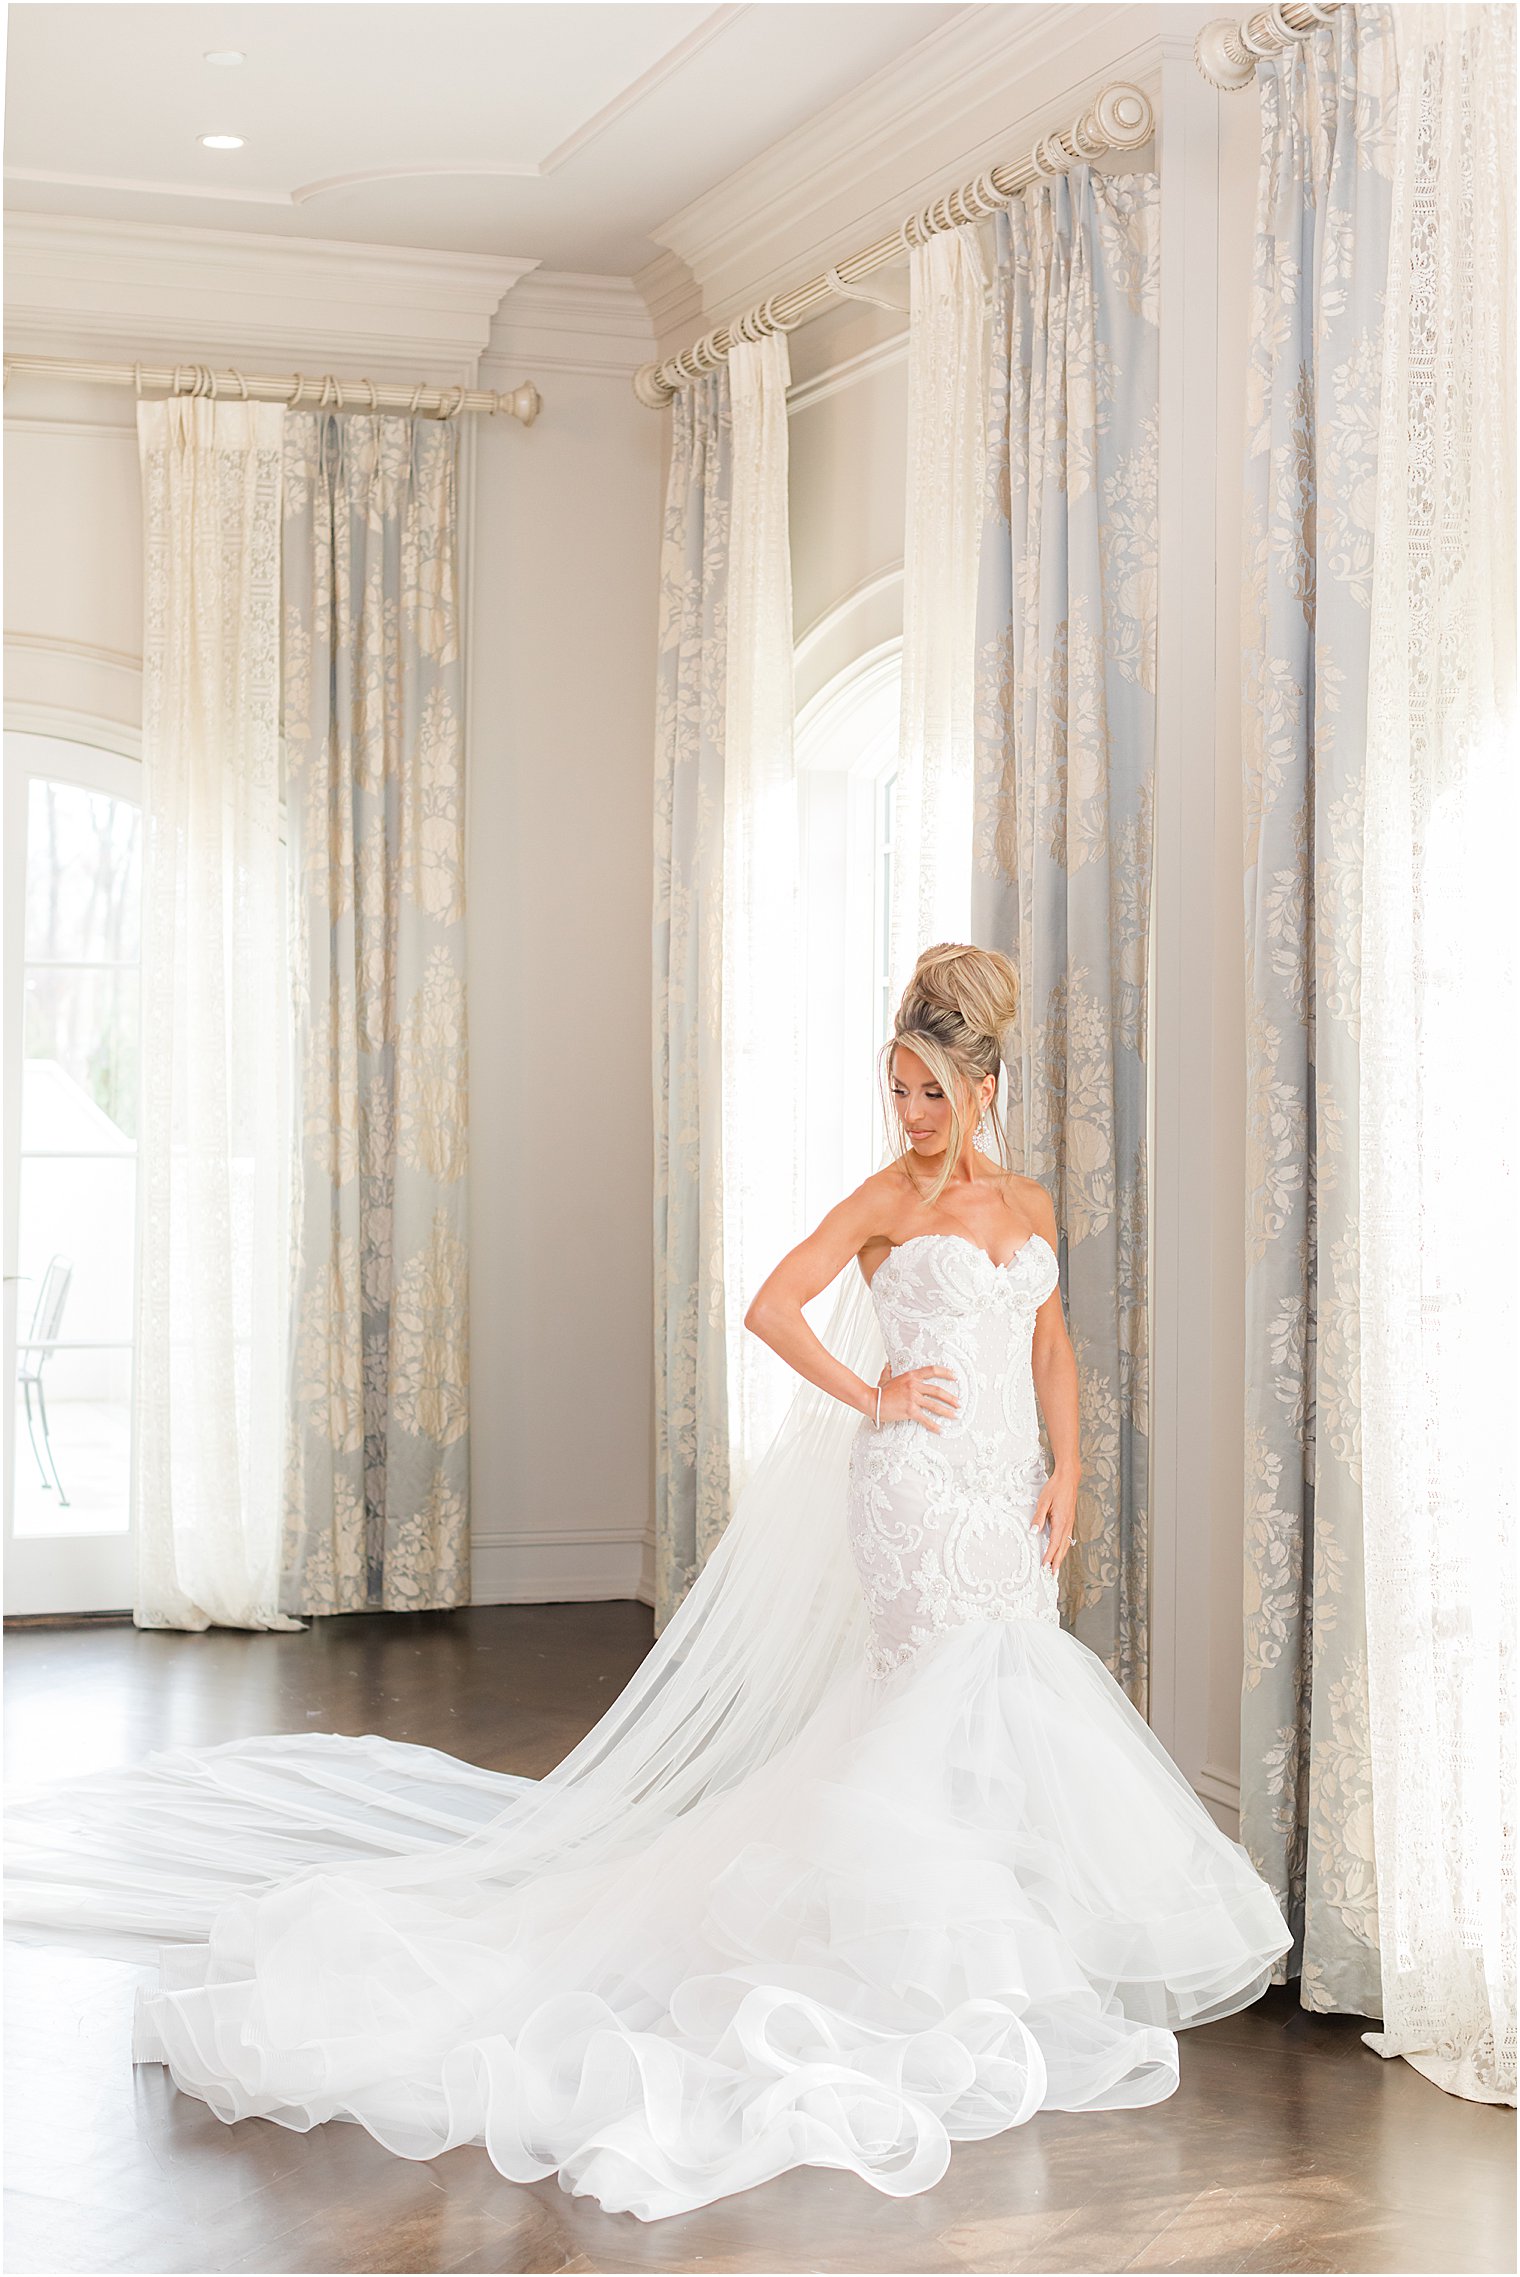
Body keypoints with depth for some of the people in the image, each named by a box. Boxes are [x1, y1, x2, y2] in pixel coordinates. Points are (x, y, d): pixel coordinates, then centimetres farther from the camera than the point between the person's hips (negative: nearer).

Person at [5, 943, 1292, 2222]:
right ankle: (966, 1945, 1)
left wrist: (1066, 1472, 5)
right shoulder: (887, 1198, -5)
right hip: (917, 1483, -6)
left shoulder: (1029, 1204, 11)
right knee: (969, 1691, -10)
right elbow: (771, 1308, -13)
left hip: (1008, 1487, 6)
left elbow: (1052, 1350, 15)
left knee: (1011, 1695, 7)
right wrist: (872, 1398, -11)